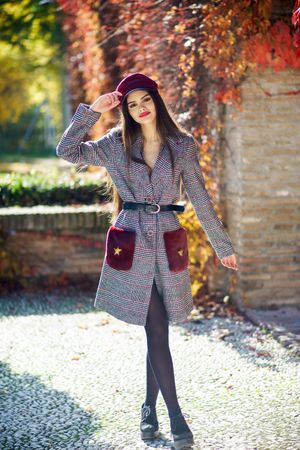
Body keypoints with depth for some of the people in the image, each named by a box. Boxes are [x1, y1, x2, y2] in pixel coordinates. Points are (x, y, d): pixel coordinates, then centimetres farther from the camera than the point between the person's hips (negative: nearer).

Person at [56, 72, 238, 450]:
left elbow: (200, 199, 7)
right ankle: (175, 415, -1)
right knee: (156, 331, -4)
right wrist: (91, 110, -6)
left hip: (168, 244, 1)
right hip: (132, 245, -1)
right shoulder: (116, 144, 5)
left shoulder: (183, 145, 4)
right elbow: (67, 151, -1)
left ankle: (149, 408, 23)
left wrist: (223, 246, 9)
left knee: (157, 331, 7)